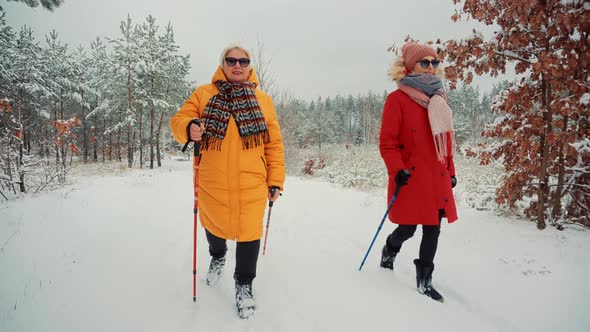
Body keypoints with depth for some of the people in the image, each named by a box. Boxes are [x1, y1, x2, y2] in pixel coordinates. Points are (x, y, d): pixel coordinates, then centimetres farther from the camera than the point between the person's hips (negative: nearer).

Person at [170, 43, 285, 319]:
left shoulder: (263, 99, 5)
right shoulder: (204, 94, 5)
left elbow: (274, 144, 4)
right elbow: (178, 120, 1)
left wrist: (276, 181, 0)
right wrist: (189, 128, -23)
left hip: (251, 184, -1)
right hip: (213, 183, 1)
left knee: (249, 233, 2)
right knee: (214, 226, 20)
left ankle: (244, 285, 28)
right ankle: (217, 256, 55)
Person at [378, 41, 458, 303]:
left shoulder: (438, 99, 14)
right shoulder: (397, 99, -5)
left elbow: (446, 139, 19)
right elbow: (387, 142, -9)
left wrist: (450, 172, 16)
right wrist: (397, 170, -20)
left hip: (437, 178, 6)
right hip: (410, 178, -6)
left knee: (432, 230, 7)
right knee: (408, 229, 1)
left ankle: (424, 280, 22)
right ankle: (389, 250, 36)